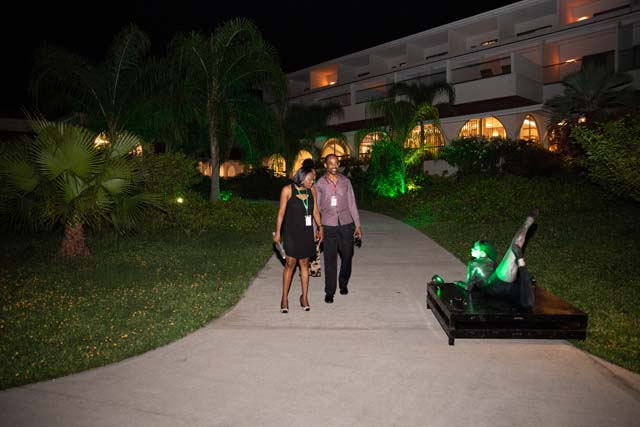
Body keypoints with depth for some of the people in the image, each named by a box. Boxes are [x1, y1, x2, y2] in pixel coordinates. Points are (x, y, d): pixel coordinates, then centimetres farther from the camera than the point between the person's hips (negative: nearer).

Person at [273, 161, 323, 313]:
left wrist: (320, 228, 15)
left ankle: (304, 297, 20)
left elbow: (315, 211, 12)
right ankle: (284, 298, 12)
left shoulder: (311, 190, 3)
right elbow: (281, 212, -5)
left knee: (304, 263, 9)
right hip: (291, 232, -4)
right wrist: (277, 232, -4)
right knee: (290, 263, -1)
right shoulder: (288, 190, -8)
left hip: (306, 232, 4)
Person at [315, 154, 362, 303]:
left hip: (346, 224, 2)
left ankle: (343, 284, 33)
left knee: (347, 255, 9)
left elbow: (352, 204, 7)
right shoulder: (320, 183, 0)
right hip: (329, 226, -2)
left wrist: (357, 225, 5)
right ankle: (329, 292, 13)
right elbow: (316, 207, 3)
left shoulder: (345, 181, 5)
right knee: (330, 259, 2)